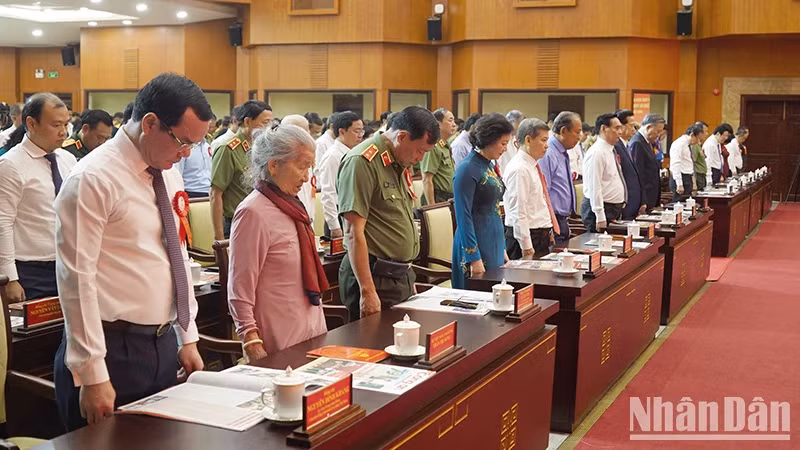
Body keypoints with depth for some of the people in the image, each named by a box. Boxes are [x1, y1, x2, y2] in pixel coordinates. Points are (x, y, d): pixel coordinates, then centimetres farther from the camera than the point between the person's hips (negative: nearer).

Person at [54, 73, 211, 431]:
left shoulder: (167, 173, 8)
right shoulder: (94, 179, -16)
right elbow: (76, 280, -18)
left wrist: (187, 338, 14)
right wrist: (92, 375, -18)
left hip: (164, 346, 8)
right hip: (114, 351, -7)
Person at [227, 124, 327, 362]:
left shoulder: (291, 206, 12)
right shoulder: (253, 212, -16)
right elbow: (240, 291, -17)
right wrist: (253, 345, -20)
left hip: (310, 332, 8)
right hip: (280, 343, -8)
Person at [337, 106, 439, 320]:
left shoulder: (401, 164, 14)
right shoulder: (362, 162, -14)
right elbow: (353, 232, -19)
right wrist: (367, 292, -22)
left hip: (401, 276, 9)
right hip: (375, 277, -9)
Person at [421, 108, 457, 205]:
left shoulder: (446, 146, 16)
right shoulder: (433, 147, -14)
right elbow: (426, 180, -19)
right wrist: (432, 207, -21)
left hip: (449, 199, 9)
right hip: (438, 199, -9)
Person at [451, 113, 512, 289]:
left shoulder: (489, 165, 12)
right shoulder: (468, 169, -13)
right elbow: (464, 217, -16)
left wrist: (502, 249, 20)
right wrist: (474, 258, -18)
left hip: (494, 247, 8)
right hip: (477, 248, -8)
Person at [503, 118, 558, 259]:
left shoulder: (533, 167, 14)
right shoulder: (519, 169, -17)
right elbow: (518, 213, -21)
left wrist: (548, 231, 19)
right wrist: (527, 248, -22)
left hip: (541, 236, 10)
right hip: (528, 238, -10)